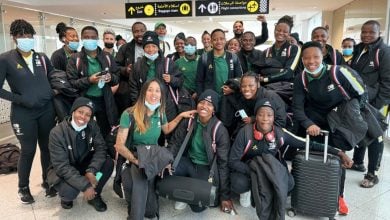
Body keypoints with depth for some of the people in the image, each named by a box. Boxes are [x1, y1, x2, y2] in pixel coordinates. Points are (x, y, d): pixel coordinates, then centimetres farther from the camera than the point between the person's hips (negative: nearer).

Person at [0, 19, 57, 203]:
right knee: (28, 151, 6)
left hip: (47, 110, 3)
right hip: (23, 113, -3)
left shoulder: (42, 57, 6)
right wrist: (20, 99, -14)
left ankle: (47, 180, 30)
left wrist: (53, 92, 2)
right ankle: (23, 187, 28)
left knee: (47, 147, 10)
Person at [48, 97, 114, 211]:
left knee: (109, 163, -22)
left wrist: (91, 171, -33)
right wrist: (85, 185, -33)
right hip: (65, 172, -4)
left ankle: (94, 195, 3)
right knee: (70, 191, -33)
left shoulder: (93, 126, -11)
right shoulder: (57, 133, -24)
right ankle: (66, 197, 8)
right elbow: (62, 166, -26)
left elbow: (101, 148, -15)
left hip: (85, 165, 4)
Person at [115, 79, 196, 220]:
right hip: (132, 157, -3)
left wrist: (180, 116, 12)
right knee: (141, 174, -36)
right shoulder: (129, 114, -14)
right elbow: (119, 146, -13)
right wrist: (137, 161, -23)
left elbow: (166, 130, 24)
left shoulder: (160, 113, 1)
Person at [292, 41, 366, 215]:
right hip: (315, 118, 1)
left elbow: (360, 94, -14)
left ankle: (339, 195, 24)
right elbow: (297, 107, -18)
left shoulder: (338, 72, -25)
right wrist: (308, 124, -35)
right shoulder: (301, 78, -16)